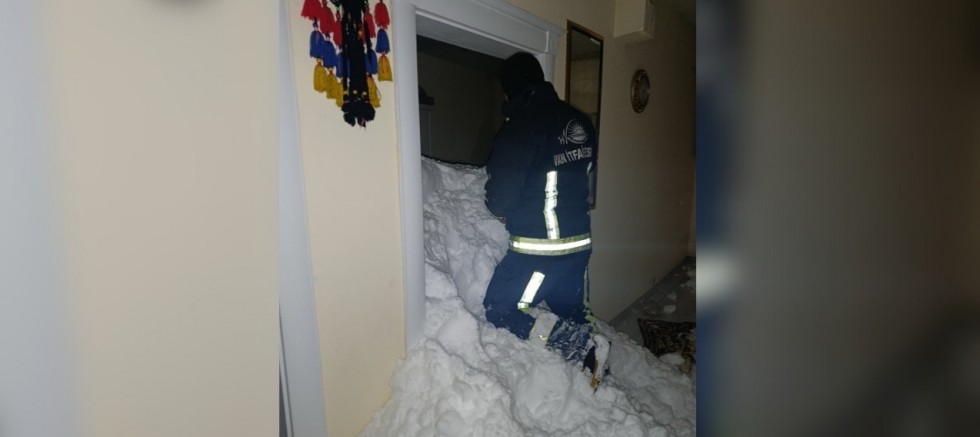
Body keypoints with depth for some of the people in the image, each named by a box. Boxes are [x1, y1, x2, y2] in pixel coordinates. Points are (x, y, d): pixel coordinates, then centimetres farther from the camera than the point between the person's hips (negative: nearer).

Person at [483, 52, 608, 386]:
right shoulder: (580, 122, 6)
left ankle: (584, 346, -4)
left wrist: (501, 211, 8)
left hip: (540, 246, -7)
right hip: (580, 240, 8)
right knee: (573, 312, 20)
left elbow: (499, 199, -14)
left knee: (501, 310, 4)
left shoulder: (520, 126, -16)